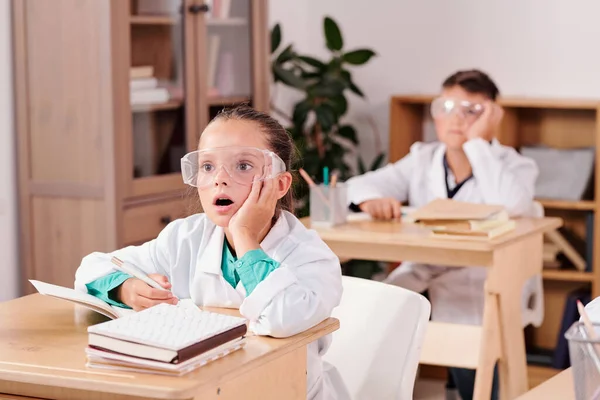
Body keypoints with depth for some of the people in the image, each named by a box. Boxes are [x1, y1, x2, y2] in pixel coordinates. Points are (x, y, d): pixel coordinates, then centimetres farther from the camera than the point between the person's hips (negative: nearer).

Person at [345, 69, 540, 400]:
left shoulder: (515, 166, 0)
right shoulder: (421, 159, 11)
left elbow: (513, 206, -23)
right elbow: (358, 186, 2)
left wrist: (478, 142, -17)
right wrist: (372, 201, -22)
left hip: (481, 281, -3)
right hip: (420, 272, 4)